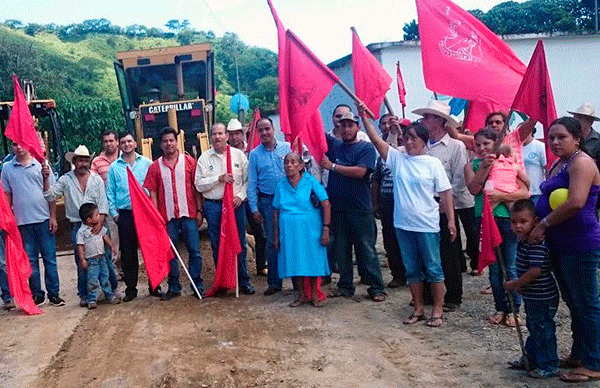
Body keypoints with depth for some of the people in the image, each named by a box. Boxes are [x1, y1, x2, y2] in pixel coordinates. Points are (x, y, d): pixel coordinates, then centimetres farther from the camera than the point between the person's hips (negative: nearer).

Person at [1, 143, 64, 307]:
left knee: (50, 258, 3)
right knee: (30, 260, 8)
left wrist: (53, 217, -2)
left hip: (44, 219, -1)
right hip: (22, 221, 1)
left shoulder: (41, 164, 2)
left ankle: (53, 293, 11)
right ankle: (37, 294, 17)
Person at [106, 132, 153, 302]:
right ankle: (131, 287, 16)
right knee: (127, 252, 5)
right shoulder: (114, 167, 8)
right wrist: (114, 213, 2)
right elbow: (110, 193, 10)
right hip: (125, 214, 1)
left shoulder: (146, 163, 5)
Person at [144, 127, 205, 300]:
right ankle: (174, 287, 20)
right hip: (167, 215, 1)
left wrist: (199, 210, -1)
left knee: (194, 251, 1)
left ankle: (198, 286, 12)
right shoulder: (155, 166, 6)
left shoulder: (189, 161, 4)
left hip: (188, 214, -1)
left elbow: (196, 187, 4)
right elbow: (153, 193, 6)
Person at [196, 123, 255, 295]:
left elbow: (247, 179, 4)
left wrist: (240, 196, -10)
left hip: (236, 204, 0)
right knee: (217, 246, 4)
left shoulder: (239, 155, 6)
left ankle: (243, 281, 16)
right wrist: (218, 179, -12)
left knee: (240, 243, 4)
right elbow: (199, 184, -1)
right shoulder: (204, 158, 5)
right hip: (213, 205, 0)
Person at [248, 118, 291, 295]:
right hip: (267, 202, 0)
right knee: (272, 242, 3)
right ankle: (274, 282, 14)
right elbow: (252, 183, 5)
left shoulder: (287, 147, 4)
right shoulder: (254, 154, 6)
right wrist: (254, 208, -1)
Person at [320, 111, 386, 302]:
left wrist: (332, 166, -12)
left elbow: (360, 172, -15)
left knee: (366, 250, 1)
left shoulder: (366, 148, -2)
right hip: (338, 207, 5)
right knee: (341, 250, 11)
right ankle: (345, 285, 23)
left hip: (360, 208, -4)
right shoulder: (334, 145, 11)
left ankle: (376, 288, 9)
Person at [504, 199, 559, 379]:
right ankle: (531, 358, 38)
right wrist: (518, 285, 11)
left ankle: (549, 366, 17)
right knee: (534, 328, 23)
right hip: (532, 297, 10)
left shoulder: (536, 245, -25)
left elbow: (535, 271, -32)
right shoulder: (524, 242, 6)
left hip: (542, 299, -10)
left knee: (543, 330, 3)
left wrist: (514, 284, -22)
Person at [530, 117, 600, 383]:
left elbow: (576, 202, -26)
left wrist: (544, 224, -17)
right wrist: (540, 226, 5)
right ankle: (578, 355, 30)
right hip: (559, 245, 10)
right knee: (573, 303, 18)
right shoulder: (557, 165, 15)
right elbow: (549, 201, 23)